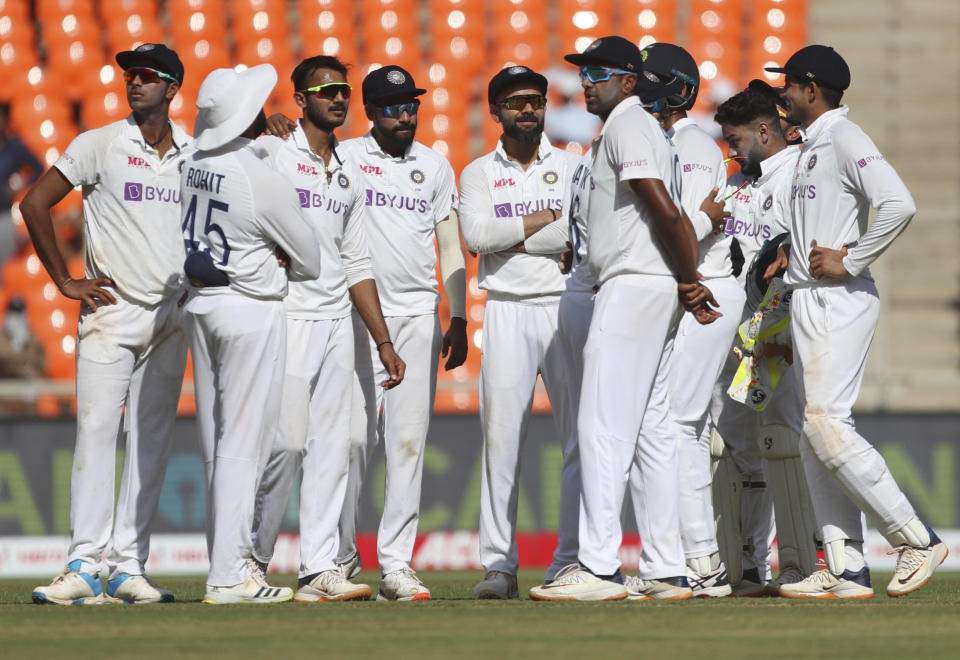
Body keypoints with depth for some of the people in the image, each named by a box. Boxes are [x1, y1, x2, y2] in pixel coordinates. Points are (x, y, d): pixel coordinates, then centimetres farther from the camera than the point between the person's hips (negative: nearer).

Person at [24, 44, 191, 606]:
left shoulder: (196, 154, 8)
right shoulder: (100, 145, -3)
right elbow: (35, 204, -3)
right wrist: (66, 281, -4)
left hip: (172, 317, 4)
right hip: (111, 312, -4)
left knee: (152, 443, 3)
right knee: (96, 433, -11)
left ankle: (128, 567, 5)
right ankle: (85, 566, -14)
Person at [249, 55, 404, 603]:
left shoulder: (349, 172, 18)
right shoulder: (272, 151, -2)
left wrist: (383, 341, 16)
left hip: (338, 320, 7)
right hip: (287, 316, -7)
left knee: (332, 445, 2)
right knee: (287, 441, -11)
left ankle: (321, 568, 3)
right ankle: (251, 562, 1)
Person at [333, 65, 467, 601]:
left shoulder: (436, 167, 14)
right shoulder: (344, 158, 5)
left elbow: (450, 248, 14)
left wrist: (459, 319, 7)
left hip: (418, 316, 2)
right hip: (357, 313, -2)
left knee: (409, 441, -2)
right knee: (355, 437, -5)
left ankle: (396, 565, -1)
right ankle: (342, 554, 7)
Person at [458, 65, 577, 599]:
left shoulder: (573, 168, 11)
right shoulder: (478, 174, 12)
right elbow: (477, 235, -7)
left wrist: (513, 237, -10)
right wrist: (544, 220, -7)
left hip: (567, 308, 0)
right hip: (506, 310, 0)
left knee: (580, 434, -4)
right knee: (502, 436, -4)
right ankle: (499, 564, -3)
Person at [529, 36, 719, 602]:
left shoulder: (625, 126, -10)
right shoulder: (648, 128, 22)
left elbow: (664, 211, -19)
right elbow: (672, 216, 17)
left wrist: (689, 278, -8)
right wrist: (689, 281, 8)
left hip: (633, 287, -11)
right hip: (657, 292, 11)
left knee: (604, 427, -11)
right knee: (652, 431, 9)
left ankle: (599, 567, -15)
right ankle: (667, 571, 9)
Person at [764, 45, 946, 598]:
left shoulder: (845, 139, -12)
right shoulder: (812, 147, 19)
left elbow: (899, 205, -26)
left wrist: (849, 262, -20)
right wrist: (792, 248, 14)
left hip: (841, 300, -10)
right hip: (810, 302, 10)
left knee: (827, 423, -17)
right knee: (818, 434, 5)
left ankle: (916, 540, -11)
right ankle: (846, 569, 3)